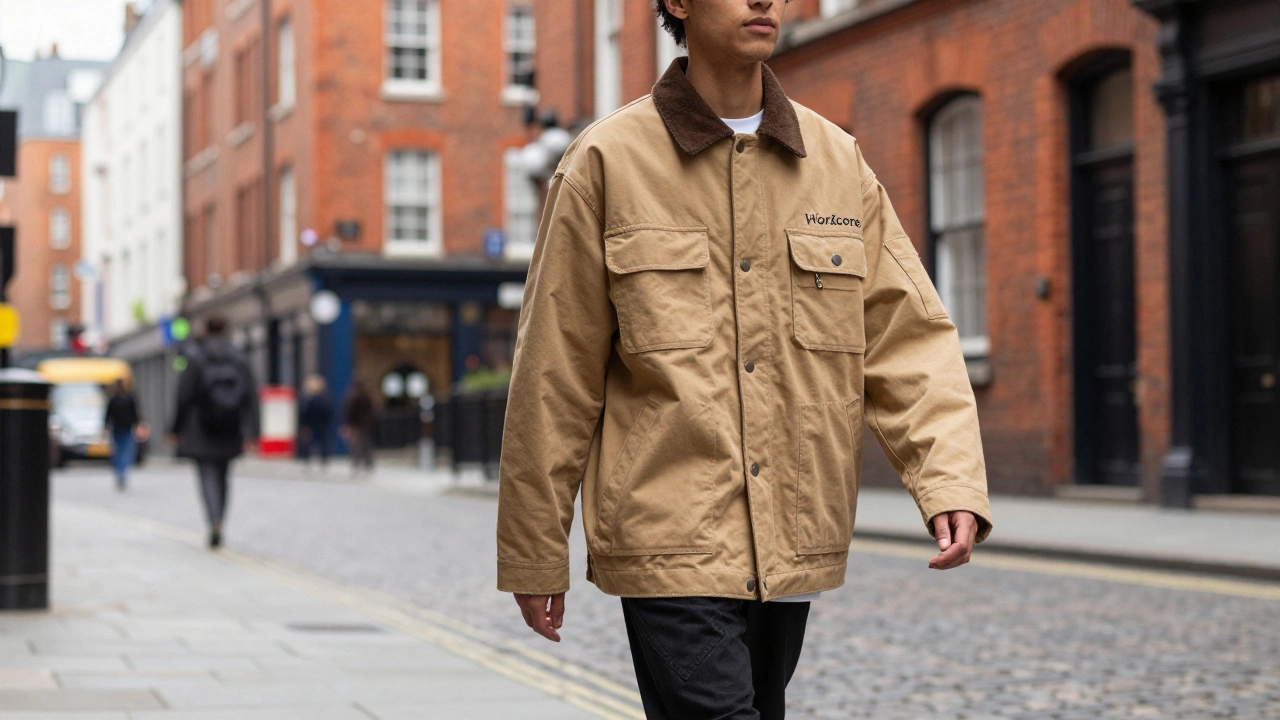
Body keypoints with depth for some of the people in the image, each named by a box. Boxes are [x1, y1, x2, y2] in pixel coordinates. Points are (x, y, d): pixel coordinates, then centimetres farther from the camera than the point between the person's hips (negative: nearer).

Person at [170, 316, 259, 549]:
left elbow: (185, 395, -8)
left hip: (202, 431, -3)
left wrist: (178, 428, 1)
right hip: (229, 432, 4)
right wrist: (250, 433, -3)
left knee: (208, 476, -5)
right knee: (223, 476, 17)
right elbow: (251, 396, -2)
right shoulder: (239, 359, 3)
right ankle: (218, 524, 23)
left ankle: (214, 523, -25)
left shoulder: (195, 357, -7)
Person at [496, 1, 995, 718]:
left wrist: (952, 481, -11)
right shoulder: (609, 163, -3)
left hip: (795, 548, 5)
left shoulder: (841, 163, 8)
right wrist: (534, 554, 1)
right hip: (670, 545, -4)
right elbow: (554, 377, -1)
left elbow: (908, 337, 5)